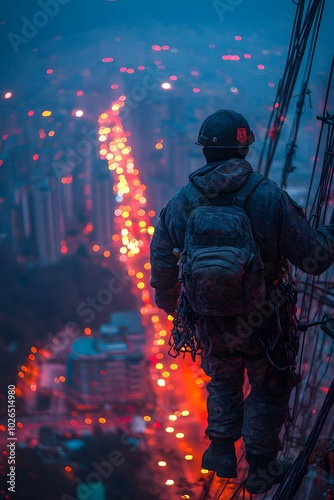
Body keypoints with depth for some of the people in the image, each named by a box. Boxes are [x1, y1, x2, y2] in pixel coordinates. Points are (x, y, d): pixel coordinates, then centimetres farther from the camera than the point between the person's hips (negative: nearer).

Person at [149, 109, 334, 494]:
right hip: (265, 324, -3)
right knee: (269, 389, 20)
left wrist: (168, 304, 21)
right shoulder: (270, 197, -21)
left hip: (213, 324, 3)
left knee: (223, 381, 29)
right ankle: (261, 468, 33)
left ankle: (221, 452, 39)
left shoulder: (178, 205, -11)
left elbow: (162, 271, 1)